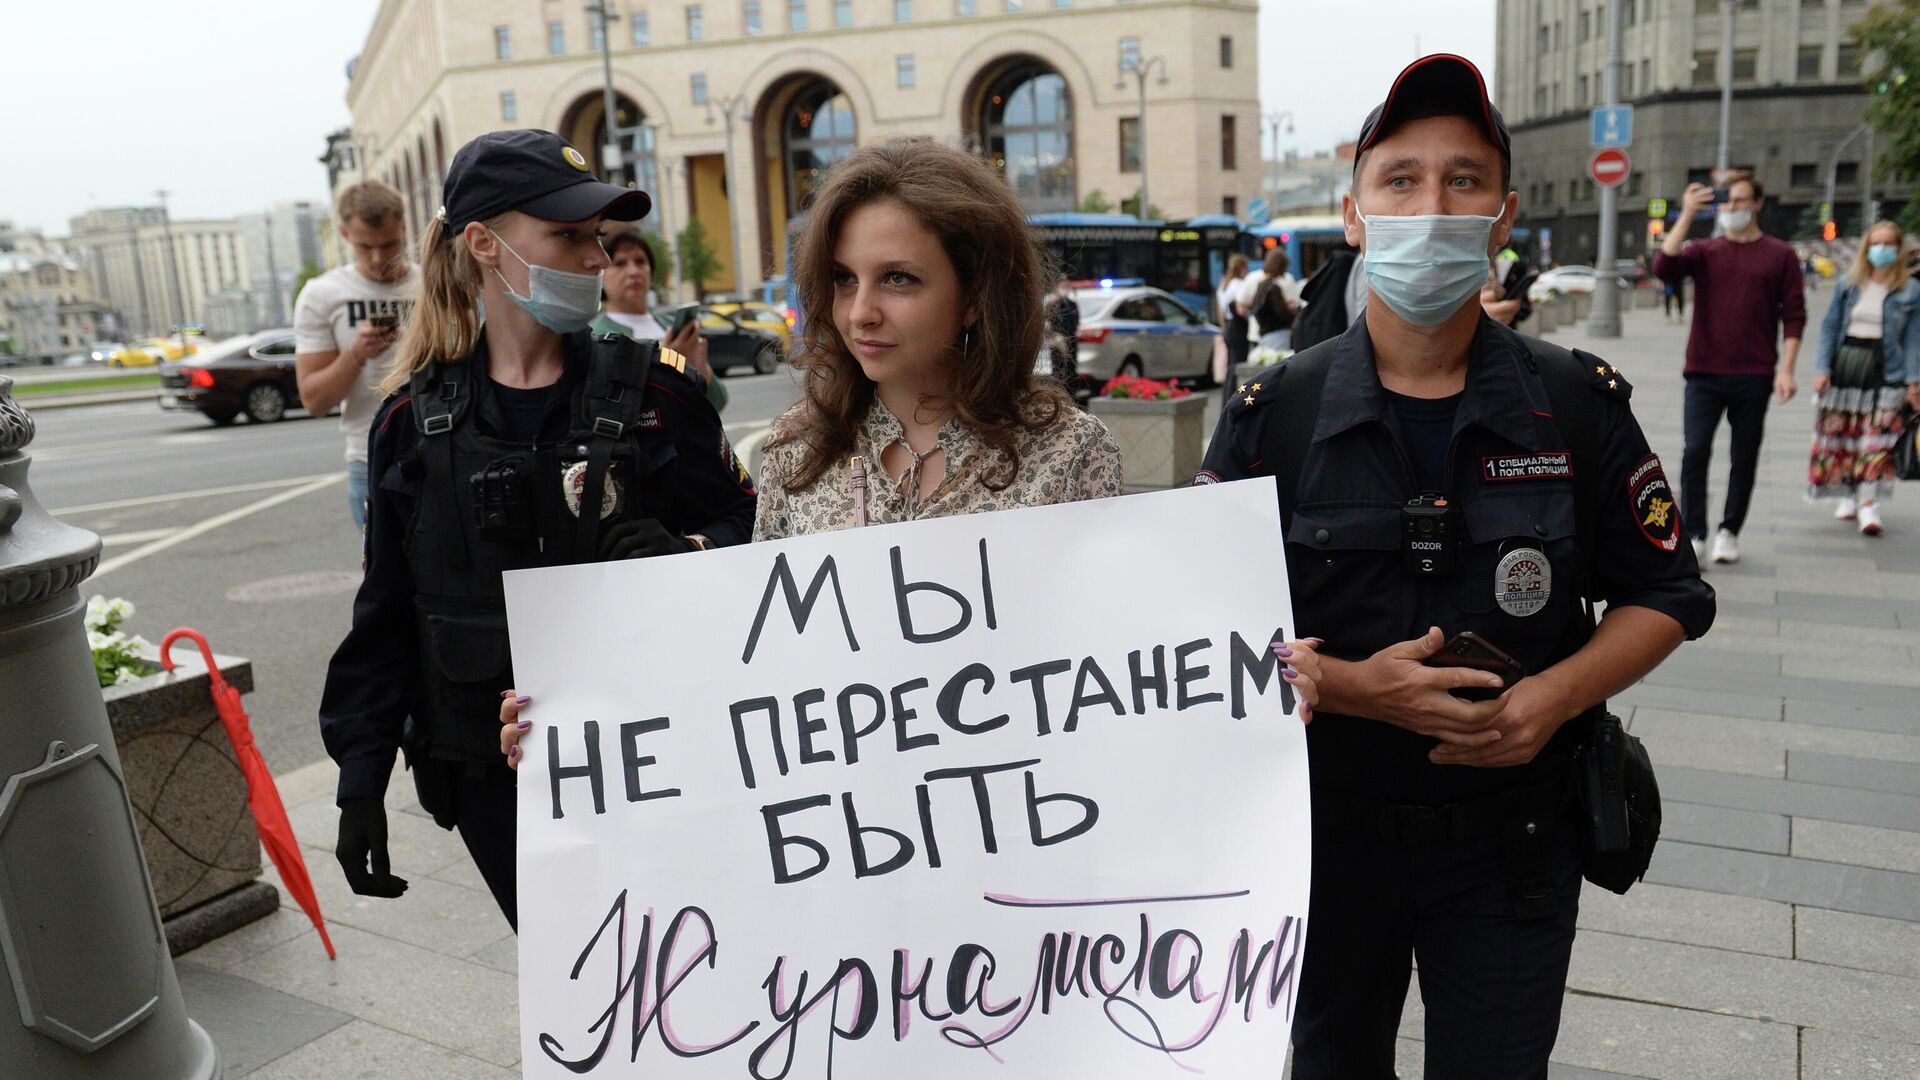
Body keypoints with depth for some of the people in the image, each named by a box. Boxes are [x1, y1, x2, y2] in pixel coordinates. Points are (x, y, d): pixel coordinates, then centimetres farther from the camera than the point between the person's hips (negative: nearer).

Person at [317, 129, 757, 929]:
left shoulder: (650, 388, -4)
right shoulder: (416, 419, 0)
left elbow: (745, 523, 0)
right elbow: (386, 617, 6)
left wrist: (684, 553, -23)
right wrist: (361, 779, 5)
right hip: (494, 779, 1)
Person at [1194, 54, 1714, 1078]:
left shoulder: (1579, 405, -4)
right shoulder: (1271, 413, -7)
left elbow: (1663, 595, 3)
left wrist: (1555, 695, -16)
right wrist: (1351, 685, -21)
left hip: (1514, 845, 0)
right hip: (1324, 833, 0)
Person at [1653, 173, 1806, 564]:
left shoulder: (1780, 255, 5)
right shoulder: (1703, 251, 8)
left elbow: (1794, 317, 3)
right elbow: (1664, 268, -12)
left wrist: (1786, 369, -6)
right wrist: (1687, 216, -12)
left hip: (1754, 377, 0)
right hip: (1704, 374, 0)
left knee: (1744, 459, 7)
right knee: (1695, 454, -8)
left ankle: (1729, 533, 18)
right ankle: (1693, 535, -1)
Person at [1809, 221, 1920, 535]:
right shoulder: (1849, 285, 6)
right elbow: (1830, 327, 6)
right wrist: (1822, 369, -3)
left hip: (1885, 370, -2)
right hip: (1845, 364, 2)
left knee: (1877, 439, -6)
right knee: (1839, 433, 5)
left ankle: (1869, 503, -4)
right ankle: (1849, 496, 19)